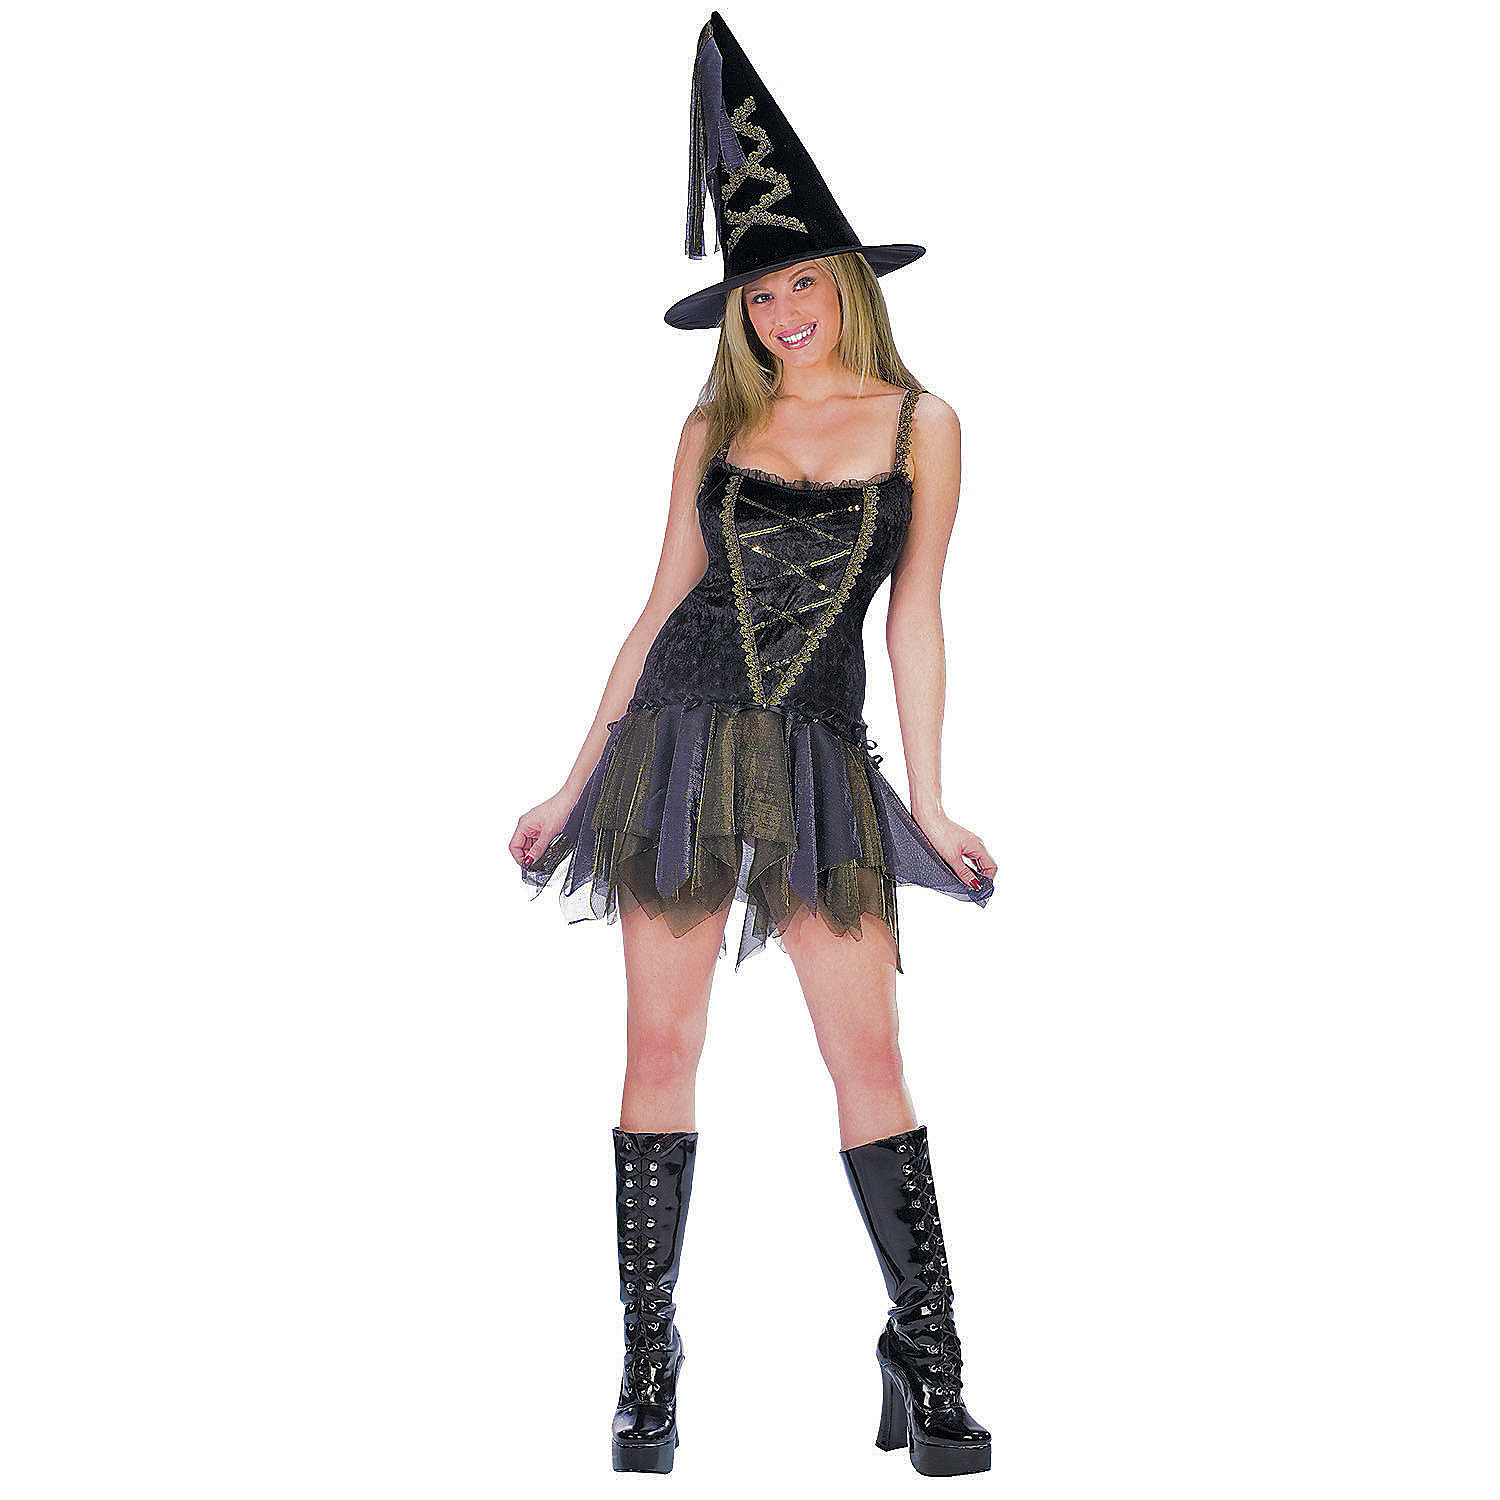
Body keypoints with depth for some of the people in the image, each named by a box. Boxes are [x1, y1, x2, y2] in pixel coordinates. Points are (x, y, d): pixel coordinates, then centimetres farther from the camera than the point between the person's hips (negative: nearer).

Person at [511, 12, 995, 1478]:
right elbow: (664, 602, 11)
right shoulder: (717, 425, 9)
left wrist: (929, 799, 2)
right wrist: (581, 779, 10)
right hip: (680, 740, 2)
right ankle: (648, 1370, 10)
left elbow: (915, 614, 6)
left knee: (871, 1058, -6)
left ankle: (925, 1359, 5)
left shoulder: (919, 421, 6)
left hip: (821, 763, -1)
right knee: (661, 1047, 1)